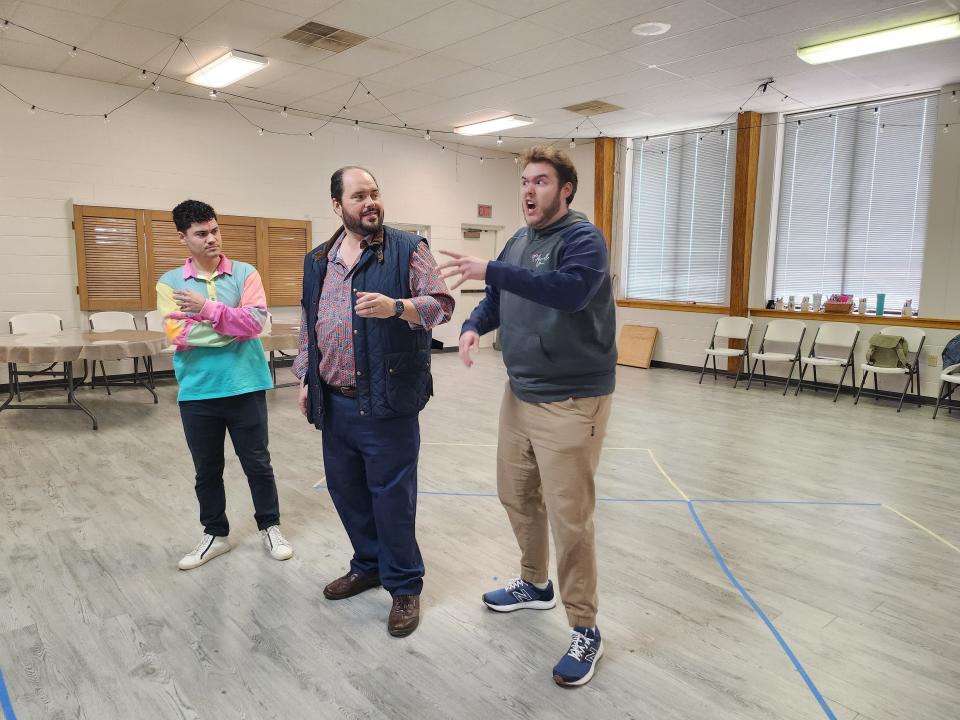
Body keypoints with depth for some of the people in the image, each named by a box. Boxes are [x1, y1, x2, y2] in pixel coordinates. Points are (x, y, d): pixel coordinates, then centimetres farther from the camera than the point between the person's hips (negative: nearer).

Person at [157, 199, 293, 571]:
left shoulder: (245, 273, -1)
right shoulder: (170, 282, 1)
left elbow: (255, 321, -15)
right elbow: (177, 335, -11)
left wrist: (208, 309, -20)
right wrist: (233, 325, -13)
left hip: (245, 387, -1)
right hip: (197, 392, 2)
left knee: (257, 463, 11)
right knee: (207, 470, 15)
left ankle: (270, 526, 29)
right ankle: (214, 534, 32)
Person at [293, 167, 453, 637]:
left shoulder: (407, 250, -3)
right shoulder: (317, 262, 13)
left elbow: (441, 305, -9)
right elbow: (308, 325, 19)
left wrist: (396, 307, -26)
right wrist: (305, 378, 15)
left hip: (387, 401, -5)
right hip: (334, 403, 6)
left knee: (393, 496, 2)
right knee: (346, 490, 15)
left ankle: (405, 586, 20)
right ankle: (368, 565, 37)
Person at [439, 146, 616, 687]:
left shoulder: (583, 237, -12)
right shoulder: (519, 241, 13)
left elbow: (569, 289, -31)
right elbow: (498, 300, 16)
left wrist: (490, 270, -33)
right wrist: (474, 326, -5)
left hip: (572, 402, -8)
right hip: (520, 395, 8)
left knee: (569, 518, -3)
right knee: (516, 496, 19)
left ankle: (586, 631, 16)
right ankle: (535, 585, 42)